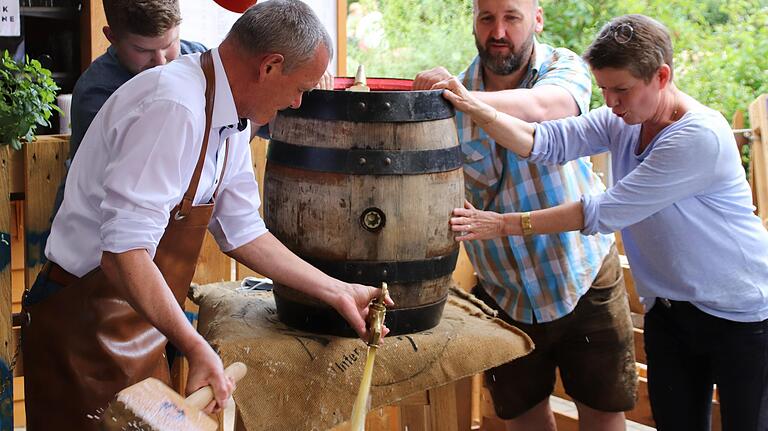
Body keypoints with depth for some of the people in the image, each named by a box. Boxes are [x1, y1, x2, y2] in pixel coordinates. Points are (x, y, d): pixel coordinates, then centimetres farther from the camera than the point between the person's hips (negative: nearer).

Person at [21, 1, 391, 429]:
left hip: (140, 326, 9)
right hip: (89, 326, -9)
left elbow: (242, 233, 13)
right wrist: (197, 349, -30)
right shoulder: (174, 107, -25)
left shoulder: (229, 120, 6)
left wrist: (337, 292, 13)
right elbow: (123, 253, -30)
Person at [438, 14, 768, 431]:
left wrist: (504, 224, -24)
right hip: (668, 310, 7)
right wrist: (475, 108, -27)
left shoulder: (700, 137, -26)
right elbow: (548, 141, -12)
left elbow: (606, 211, -27)